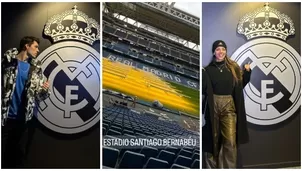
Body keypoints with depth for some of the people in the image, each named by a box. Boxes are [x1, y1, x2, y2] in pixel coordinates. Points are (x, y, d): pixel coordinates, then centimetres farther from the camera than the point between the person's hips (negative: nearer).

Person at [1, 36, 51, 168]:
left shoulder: (35, 69, 7)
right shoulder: (8, 60, -2)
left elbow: (38, 95, 6)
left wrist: (45, 90, -16)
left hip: (22, 118, 3)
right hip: (5, 116, -3)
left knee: (14, 153, 17)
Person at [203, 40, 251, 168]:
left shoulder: (233, 67, 7)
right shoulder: (208, 69, 2)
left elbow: (241, 85, 12)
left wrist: (247, 72, 0)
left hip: (229, 105, 1)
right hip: (212, 105, -1)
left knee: (230, 140, -6)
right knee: (213, 139, 7)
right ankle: (211, 167, 22)